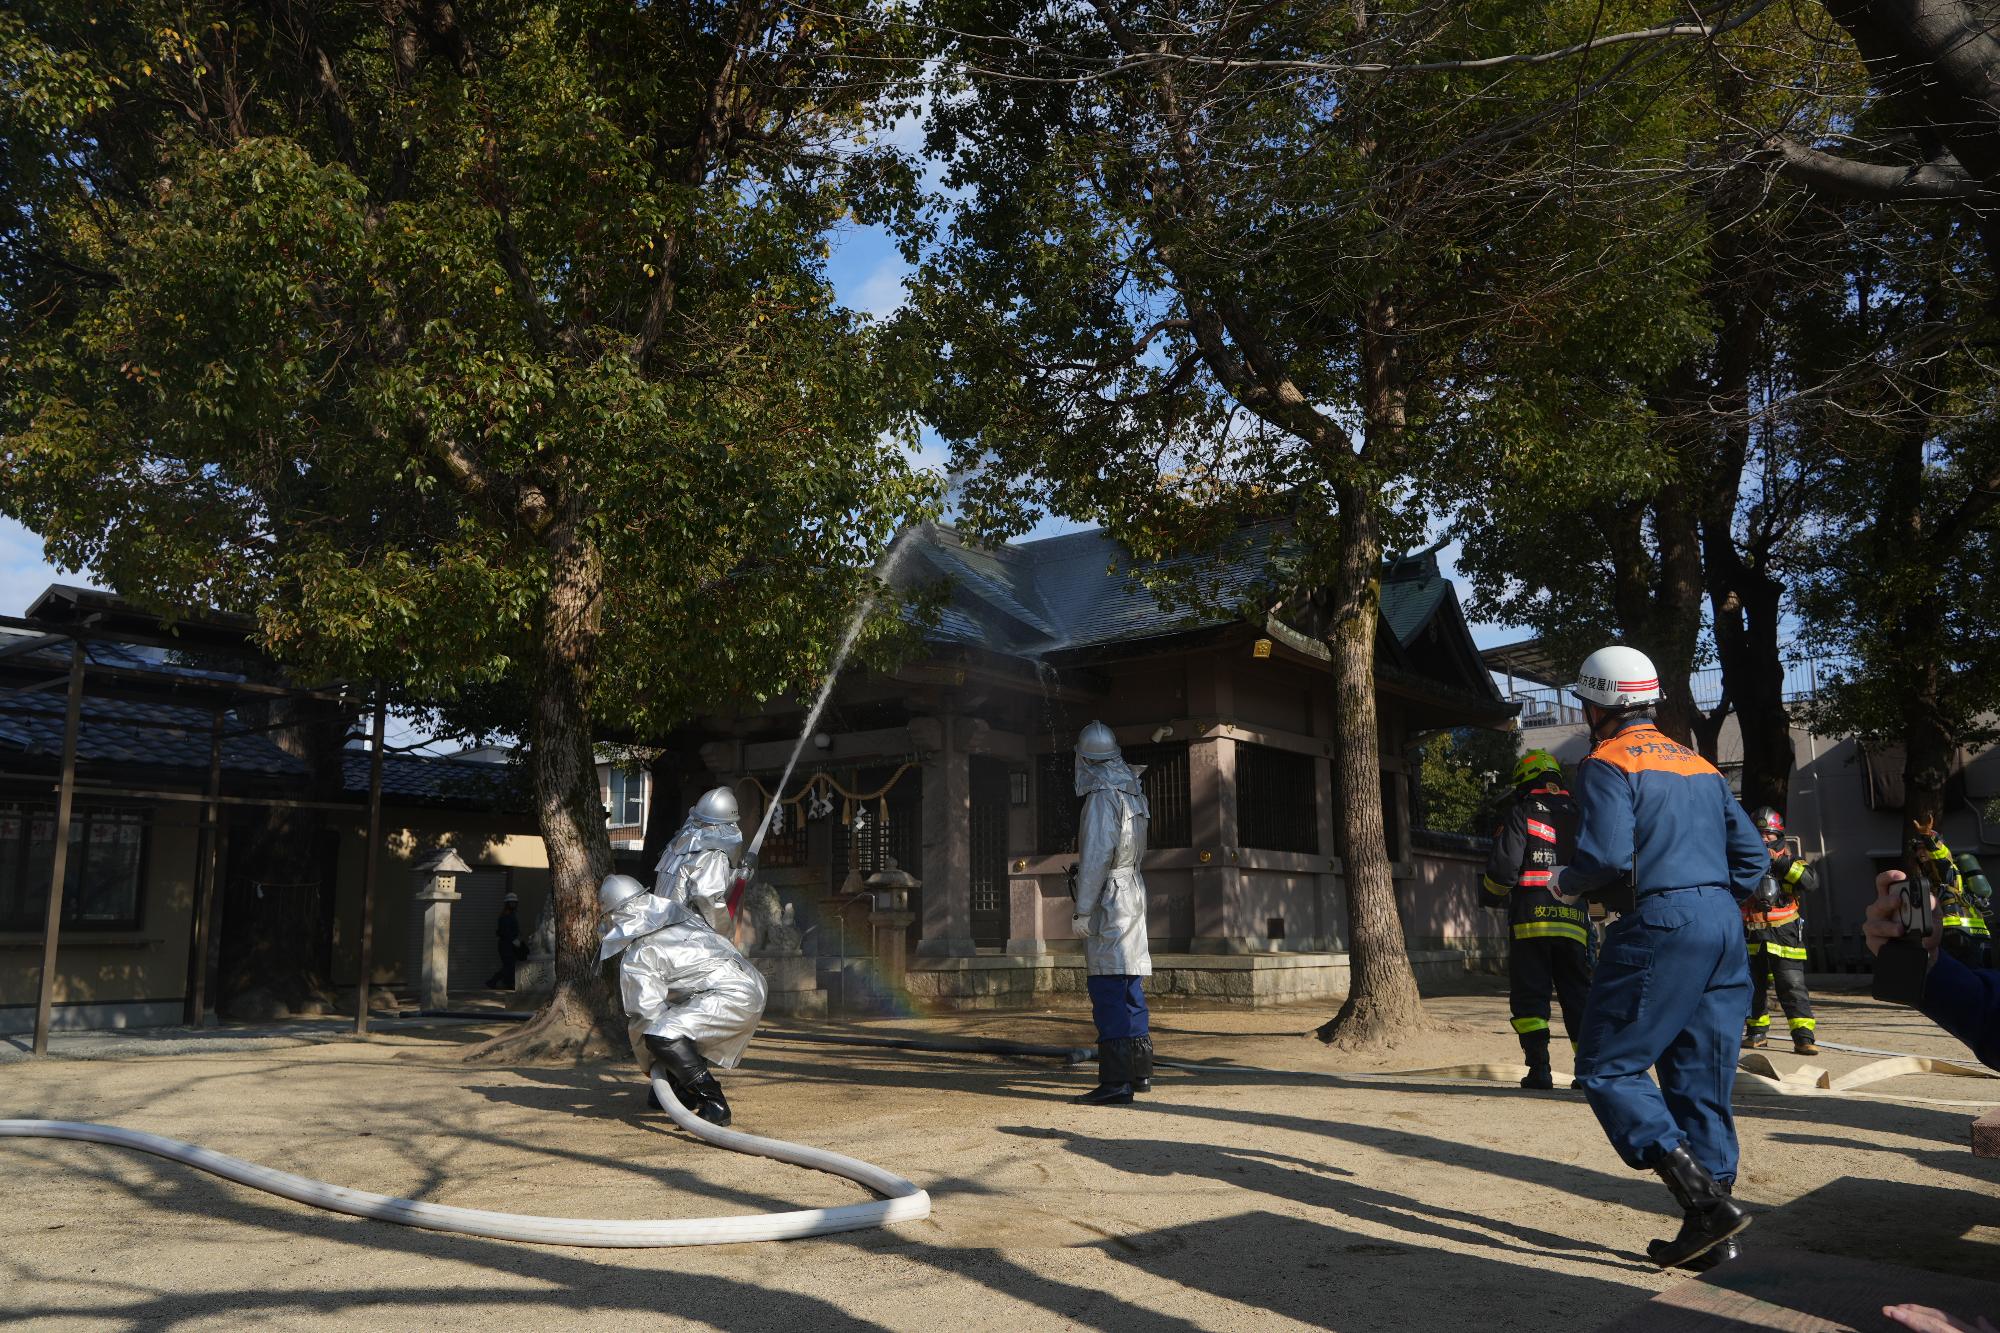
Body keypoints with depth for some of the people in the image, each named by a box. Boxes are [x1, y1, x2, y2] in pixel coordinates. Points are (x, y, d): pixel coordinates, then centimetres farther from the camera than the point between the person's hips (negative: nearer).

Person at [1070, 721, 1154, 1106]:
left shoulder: (1102, 796, -14)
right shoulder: (1132, 791, 13)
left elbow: (1096, 856, -20)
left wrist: (1082, 910, -18)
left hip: (1107, 899, -9)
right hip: (1133, 892, 9)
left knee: (1107, 989, -11)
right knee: (1130, 986, 15)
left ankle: (1115, 1081, -15)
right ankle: (1140, 1070, 24)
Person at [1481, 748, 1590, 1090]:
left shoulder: (1521, 810, 0)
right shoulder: (1578, 812, 15)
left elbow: (1505, 863, -9)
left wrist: (1491, 894, 10)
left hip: (1531, 918, -4)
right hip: (1574, 919, 4)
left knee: (1530, 995, 1)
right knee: (1578, 995, 11)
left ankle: (1539, 1069, -5)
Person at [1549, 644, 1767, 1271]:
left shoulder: (1608, 764, -5)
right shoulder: (1701, 766, 19)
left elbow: (1607, 857, -18)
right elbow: (1752, 856, 17)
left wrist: (1565, 883, 1)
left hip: (1657, 929, -8)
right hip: (1724, 927, 8)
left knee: (1607, 1069, -2)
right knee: (1701, 1079, 11)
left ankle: (1704, 1198, -13)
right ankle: (1712, 1228, 13)